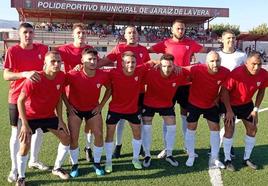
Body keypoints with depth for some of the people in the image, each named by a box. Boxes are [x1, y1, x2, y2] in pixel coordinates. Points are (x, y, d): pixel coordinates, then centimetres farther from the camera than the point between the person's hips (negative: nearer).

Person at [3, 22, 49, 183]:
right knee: (17, 132, 3)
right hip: (17, 98, -4)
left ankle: (34, 160, 34)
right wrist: (25, 74, -36)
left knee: (39, 129, 13)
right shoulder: (12, 51, -12)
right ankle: (15, 169, 14)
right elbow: (6, 75, -20)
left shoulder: (42, 49, -1)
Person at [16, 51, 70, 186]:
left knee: (66, 138, 4)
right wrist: (25, 124, -24)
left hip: (49, 115, 5)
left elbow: (58, 98, 0)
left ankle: (57, 168, 25)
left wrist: (60, 119, -2)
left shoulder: (61, 76, -14)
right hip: (30, 116, -5)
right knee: (25, 145, -13)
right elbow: (20, 100, -23)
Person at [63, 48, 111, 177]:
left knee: (99, 135, -2)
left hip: (93, 109, 2)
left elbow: (109, 89, 2)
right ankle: (74, 165, 16)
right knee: (74, 137, -4)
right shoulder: (73, 75, -26)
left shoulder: (102, 75, -19)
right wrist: (68, 105, -10)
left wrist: (101, 105, -3)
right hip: (75, 108, -2)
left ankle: (97, 163, 18)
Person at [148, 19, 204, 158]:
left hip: (185, 83, 1)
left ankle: (187, 145, 25)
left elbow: (205, 50, 14)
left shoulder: (190, 43, 3)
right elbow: (147, 51, -5)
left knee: (185, 113, 11)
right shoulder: (165, 44, -1)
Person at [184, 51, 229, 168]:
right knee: (191, 128, 5)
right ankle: (191, 156, 23)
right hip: (194, 103, -2)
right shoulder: (196, 70, -33)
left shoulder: (225, 72, -23)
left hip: (212, 105, 2)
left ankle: (214, 158, 18)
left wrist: (218, 99, 1)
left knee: (215, 128, 4)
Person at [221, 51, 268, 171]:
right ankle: (227, 159, 8)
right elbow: (225, 90, -23)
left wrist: (256, 109, -2)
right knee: (229, 129, -8)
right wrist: (229, 111, -21)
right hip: (231, 104, -5)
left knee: (252, 129, 6)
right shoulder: (236, 73, -34)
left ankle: (247, 158, 22)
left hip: (247, 104, 5)